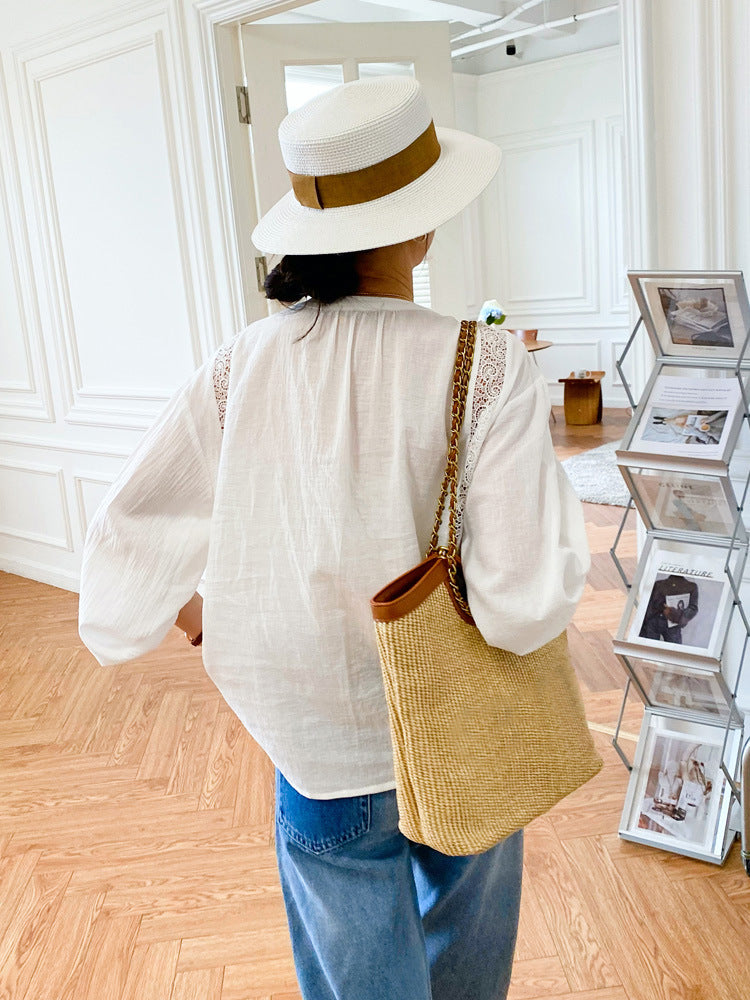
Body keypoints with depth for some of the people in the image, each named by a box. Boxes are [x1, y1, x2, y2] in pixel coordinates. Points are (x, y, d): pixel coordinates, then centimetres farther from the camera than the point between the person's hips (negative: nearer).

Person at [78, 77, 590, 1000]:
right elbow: (527, 603, -26)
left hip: (324, 758, 1)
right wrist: (536, 440, -8)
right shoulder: (488, 368, -23)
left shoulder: (243, 367, -15)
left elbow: (124, 546, -11)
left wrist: (206, 627, 9)